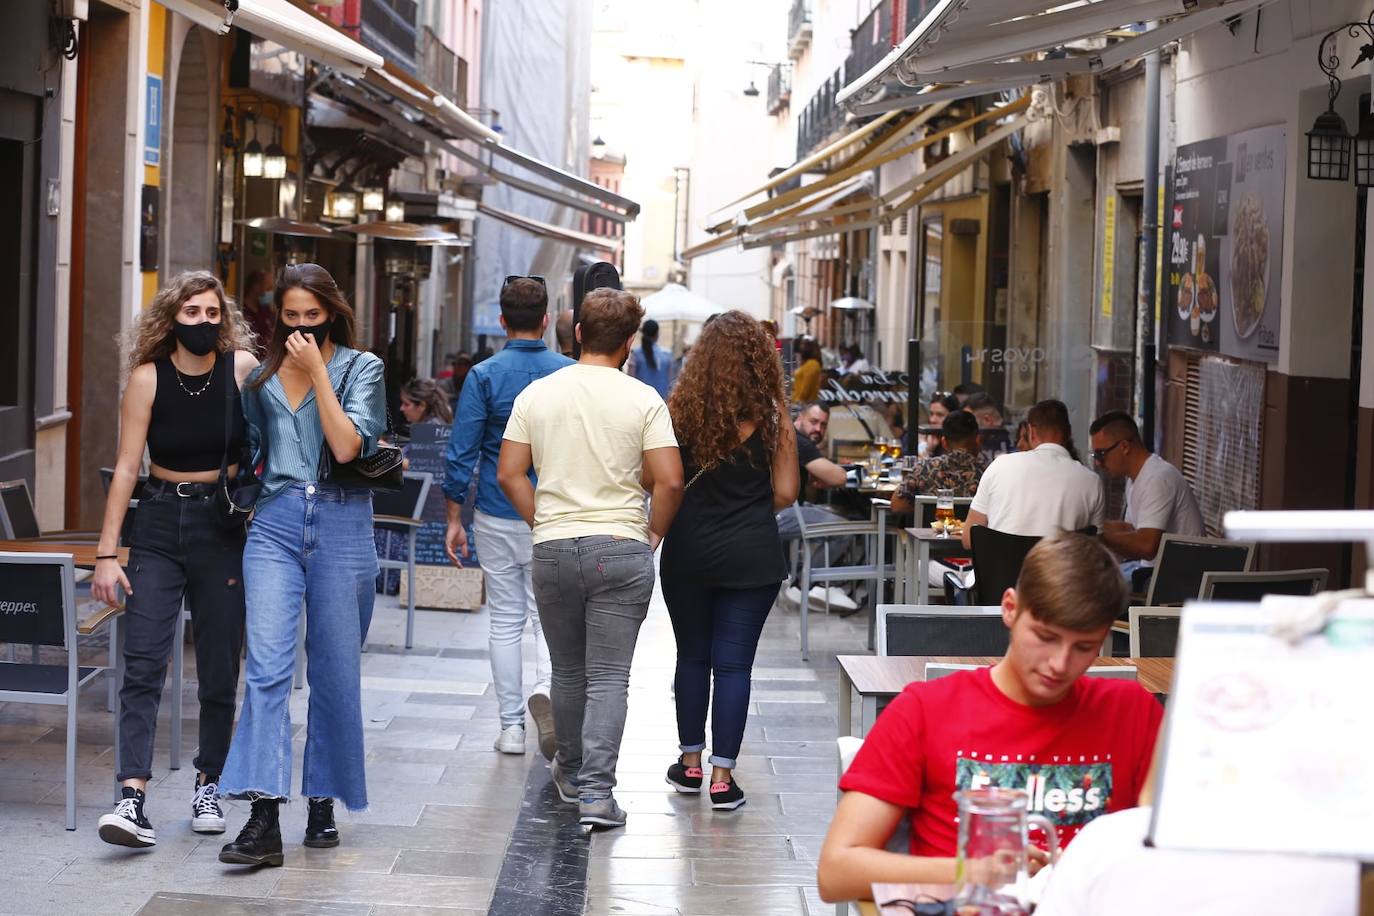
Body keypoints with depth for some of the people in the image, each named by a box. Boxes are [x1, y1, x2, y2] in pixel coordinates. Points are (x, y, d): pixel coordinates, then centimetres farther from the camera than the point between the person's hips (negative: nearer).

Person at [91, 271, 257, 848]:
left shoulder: (243, 367, -5)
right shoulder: (149, 377, -5)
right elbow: (126, 467, -6)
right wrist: (106, 552, -9)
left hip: (225, 525, 0)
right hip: (159, 524, 0)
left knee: (220, 668, 6)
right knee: (143, 662, -10)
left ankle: (208, 787, 21)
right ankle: (133, 797, -16)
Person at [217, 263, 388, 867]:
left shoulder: (361, 367, 3)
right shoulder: (261, 377, 13)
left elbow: (347, 446, -12)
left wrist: (317, 371, -11)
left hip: (341, 526, -2)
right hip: (275, 523, 2)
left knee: (334, 672, 5)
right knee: (267, 664, -13)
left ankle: (323, 801, 20)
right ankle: (264, 819, -20)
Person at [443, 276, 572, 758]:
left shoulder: (485, 375, -6)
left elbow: (462, 453, -6)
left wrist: (454, 519, 2)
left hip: (498, 516, 0)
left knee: (505, 620, 9)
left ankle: (511, 727, 11)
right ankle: (545, 688, -23)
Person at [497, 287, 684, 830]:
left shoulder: (537, 394, 2)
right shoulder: (643, 400, -5)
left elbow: (509, 474, 2)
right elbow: (669, 480, -10)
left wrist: (541, 522, 12)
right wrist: (654, 531, 5)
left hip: (553, 548, 3)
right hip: (621, 550, -3)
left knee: (567, 670, 18)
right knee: (609, 677, -1)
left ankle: (571, 771, 33)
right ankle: (596, 791, -9)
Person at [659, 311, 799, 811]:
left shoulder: (682, 406, -4)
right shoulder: (770, 414, -7)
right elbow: (785, 492, -3)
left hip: (688, 551, 2)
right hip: (750, 557, -2)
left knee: (692, 657, 15)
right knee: (733, 663, 2)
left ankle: (690, 762, 24)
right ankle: (722, 777, 1)